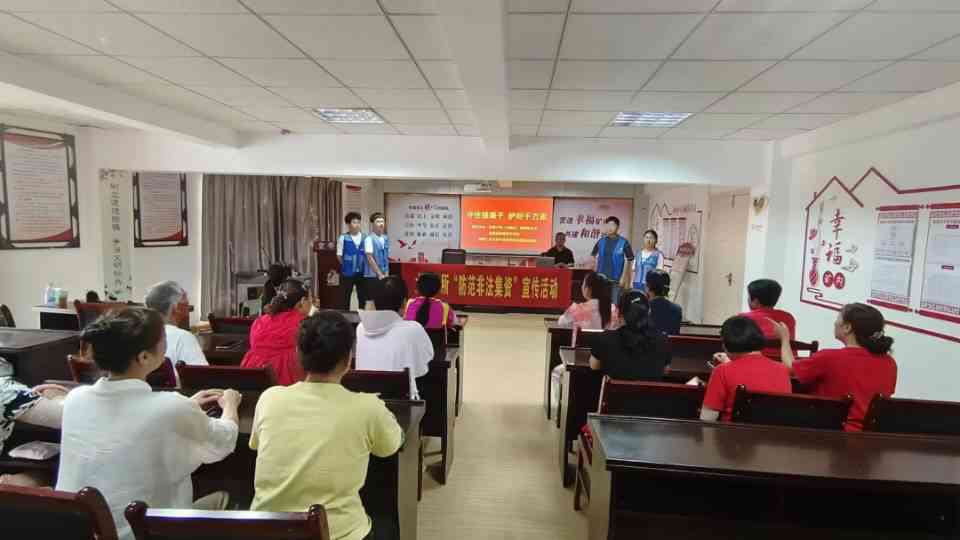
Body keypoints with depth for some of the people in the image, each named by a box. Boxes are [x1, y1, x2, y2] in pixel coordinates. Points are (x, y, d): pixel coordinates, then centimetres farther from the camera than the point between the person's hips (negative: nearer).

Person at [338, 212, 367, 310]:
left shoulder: (365, 237, 1)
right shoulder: (343, 238, -5)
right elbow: (339, 256, -1)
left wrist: (365, 266, 1)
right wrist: (347, 265, -1)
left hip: (362, 272, 3)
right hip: (347, 273, -2)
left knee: (363, 296, 12)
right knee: (345, 298, 6)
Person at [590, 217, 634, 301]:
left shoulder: (623, 243, -6)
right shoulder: (601, 242, 5)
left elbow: (628, 261, -4)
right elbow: (594, 258, 12)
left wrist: (623, 278, -9)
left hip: (616, 280, -3)